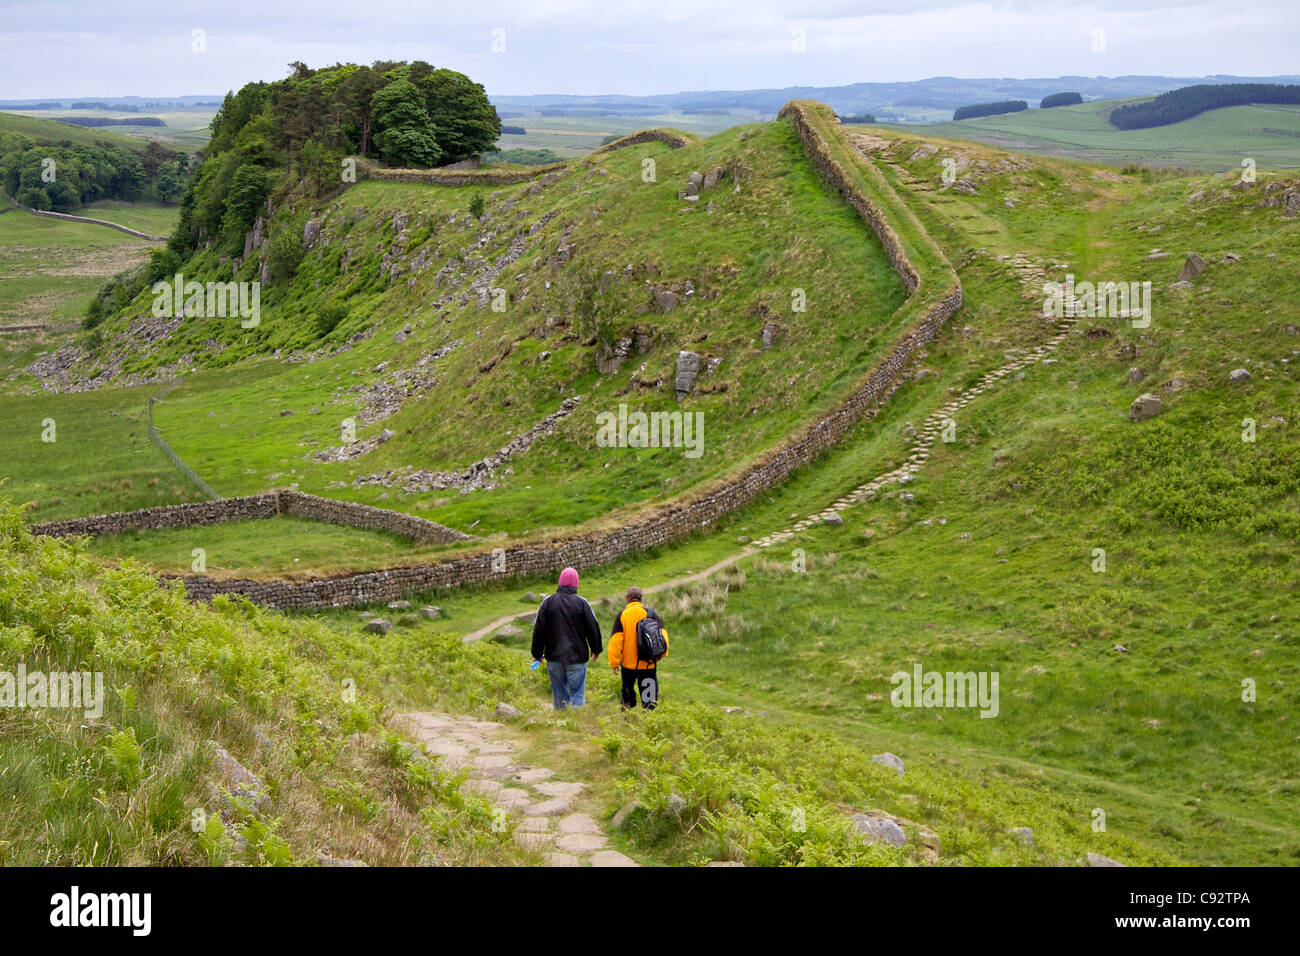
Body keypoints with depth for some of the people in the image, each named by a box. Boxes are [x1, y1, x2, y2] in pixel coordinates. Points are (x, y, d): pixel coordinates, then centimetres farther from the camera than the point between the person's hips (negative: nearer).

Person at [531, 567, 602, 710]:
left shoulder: (548, 601, -1)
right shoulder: (581, 603, -6)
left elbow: (538, 629, 1)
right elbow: (593, 628, 0)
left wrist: (537, 654, 10)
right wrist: (596, 649, 15)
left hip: (554, 657, 2)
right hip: (577, 657, -2)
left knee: (559, 694, 13)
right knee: (577, 693, 1)